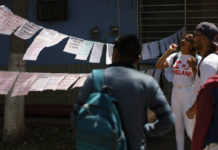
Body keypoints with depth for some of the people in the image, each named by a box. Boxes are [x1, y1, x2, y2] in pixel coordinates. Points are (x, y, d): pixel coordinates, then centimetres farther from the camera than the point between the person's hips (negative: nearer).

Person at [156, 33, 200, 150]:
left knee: (190, 128, -7)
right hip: (175, 93, 4)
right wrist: (168, 51, -10)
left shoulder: (197, 59, -5)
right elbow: (158, 66, -6)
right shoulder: (175, 56, 4)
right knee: (178, 127, 11)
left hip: (189, 94, -4)